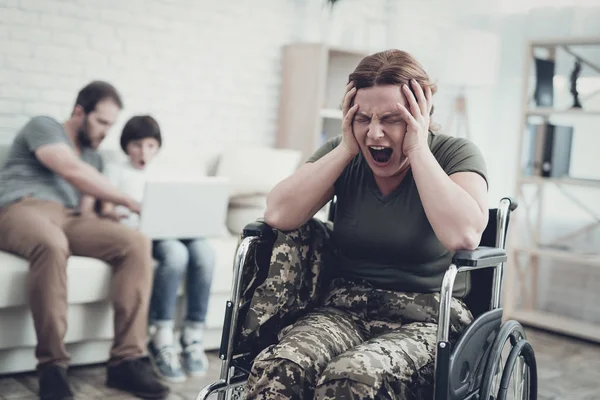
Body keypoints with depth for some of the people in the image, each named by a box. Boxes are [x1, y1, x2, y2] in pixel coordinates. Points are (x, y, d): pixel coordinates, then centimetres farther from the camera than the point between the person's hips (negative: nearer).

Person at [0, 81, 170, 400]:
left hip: (70, 219, 6)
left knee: (137, 243, -22)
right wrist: (129, 202, -7)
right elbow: (72, 170, -8)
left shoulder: (94, 158, 30)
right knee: (52, 243, -43)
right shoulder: (43, 127, 10)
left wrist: (102, 226, -4)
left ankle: (126, 360, -26)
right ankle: (52, 367, -34)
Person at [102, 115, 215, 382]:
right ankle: (162, 341, -32)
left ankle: (193, 337, -24)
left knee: (204, 250, -31)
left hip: (168, 232, 4)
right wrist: (118, 214, -19)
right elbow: (106, 211, 5)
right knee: (175, 253, -38)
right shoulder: (116, 171, 17)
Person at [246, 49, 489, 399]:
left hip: (427, 321, -2)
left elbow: (464, 235, -23)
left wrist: (418, 150, -16)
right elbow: (278, 215, -5)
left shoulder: (455, 154, -3)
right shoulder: (343, 155, 8)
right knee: (274, 370, -30)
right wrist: (347, 148, -6)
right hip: (345, 309, 3)